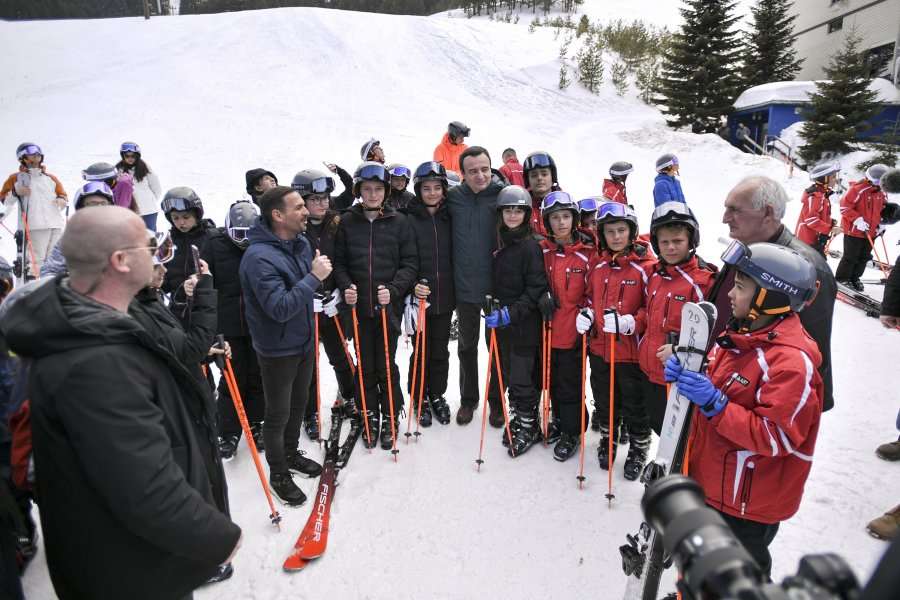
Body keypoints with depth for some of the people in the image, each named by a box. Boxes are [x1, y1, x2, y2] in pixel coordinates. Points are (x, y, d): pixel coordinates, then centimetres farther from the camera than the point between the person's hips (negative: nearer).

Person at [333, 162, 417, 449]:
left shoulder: (399, 221, 0)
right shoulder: (347, 222, 3)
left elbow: (410, 263, -2)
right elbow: (339, 262, 6)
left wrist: (393, 289, -15)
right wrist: (346, 286, -11)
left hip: (388, 305, -1)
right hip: (358, 305, 2)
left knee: (386, 364, 5)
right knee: (365, 365, 10)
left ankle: (390, 417, 24)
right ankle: (370, 416, 28)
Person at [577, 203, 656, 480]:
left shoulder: (646, 266, -12)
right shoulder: (597, 264, 4)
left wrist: (628, 323, -25)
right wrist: (586, 314, -1)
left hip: (632, 352, -4)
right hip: (599, 348, 5)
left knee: (634, 406, 12)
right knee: (604, 402, 21)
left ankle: (638, 449, 34)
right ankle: (607, 439, 44)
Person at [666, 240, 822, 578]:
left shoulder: (791, 360, -27)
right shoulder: (739, 334, 1)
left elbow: (777, 437, -28)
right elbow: (717, 385, 13)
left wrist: (714, 403, -34)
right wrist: (687, 375, -9)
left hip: (751, 498, -8)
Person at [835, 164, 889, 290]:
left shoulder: (881, 192, 5)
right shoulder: (857, 189, -19)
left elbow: (883, 208, 20)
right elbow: (845, 206, -19)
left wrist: (881, 223, 8)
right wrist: (857, 219, -23)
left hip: (871, 232, 7)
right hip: (854, 231, -7)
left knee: (864, 257, 14)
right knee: (851, 257, 1)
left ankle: (854, 278, 28)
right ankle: (842, 279, 15)